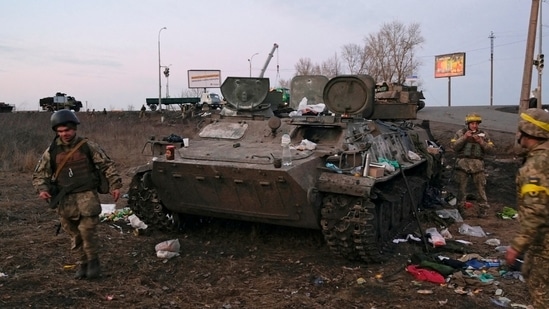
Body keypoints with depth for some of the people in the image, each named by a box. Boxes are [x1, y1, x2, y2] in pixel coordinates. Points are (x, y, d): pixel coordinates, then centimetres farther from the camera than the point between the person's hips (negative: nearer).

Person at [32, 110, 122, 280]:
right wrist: (42, 189, -9)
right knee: (75, 235, 9)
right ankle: (83, 264, 24)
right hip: (65, 199, 3)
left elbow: (107, 165, 3)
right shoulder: (51, 151, 6)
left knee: (87, 228, -15)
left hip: (87, 195, -3)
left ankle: (93, 261, 6)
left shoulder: (88, 146, 0)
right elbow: (39, 174, 11)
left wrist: (115, 185, -6)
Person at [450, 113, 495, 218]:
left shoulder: (483, 134, 11)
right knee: (462, 188, 6)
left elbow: (490, 148, 4)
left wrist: (481, 141, -11)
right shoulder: (460, 133, 6)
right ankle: (460, 209, 15)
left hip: (477, 164, 1)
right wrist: (464, 137, -15)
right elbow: (454, 146, -5)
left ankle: (482, 209, 9)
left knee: (481, 187, 0)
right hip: (462, 164, -1)